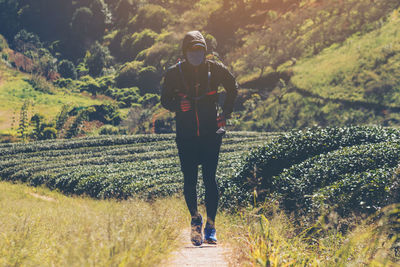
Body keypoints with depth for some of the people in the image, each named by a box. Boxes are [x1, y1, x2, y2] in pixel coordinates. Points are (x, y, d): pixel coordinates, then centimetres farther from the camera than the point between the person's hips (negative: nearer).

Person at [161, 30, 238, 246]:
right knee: (189, 180, -2)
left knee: (209, 179, -5)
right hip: (186, 137, 0)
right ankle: (195, 218, 24)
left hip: (210, 134, 0)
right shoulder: (174, 73, -2)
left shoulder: (216, 69, -2)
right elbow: (165, 99, 8)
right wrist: (178, 105, -14)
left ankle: (210, 227, 5)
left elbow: (233, 89, 16)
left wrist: (225, 114, 7)